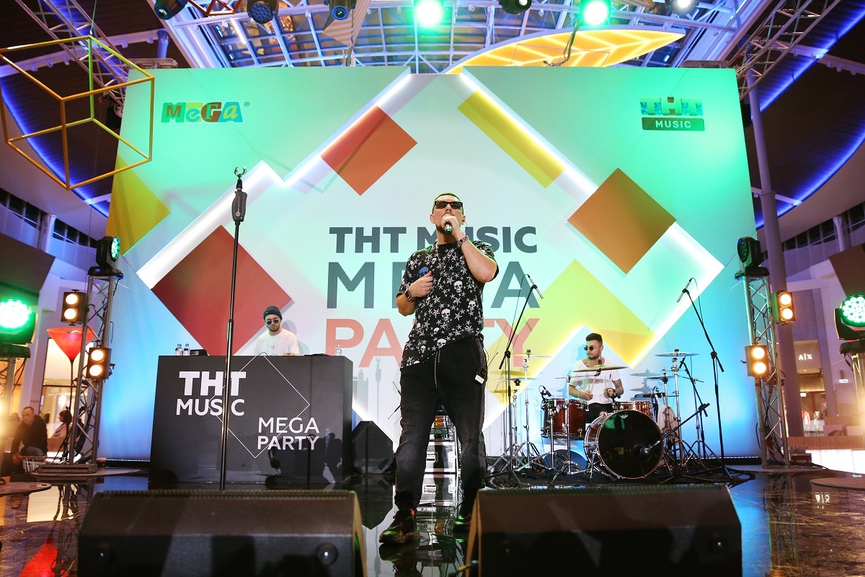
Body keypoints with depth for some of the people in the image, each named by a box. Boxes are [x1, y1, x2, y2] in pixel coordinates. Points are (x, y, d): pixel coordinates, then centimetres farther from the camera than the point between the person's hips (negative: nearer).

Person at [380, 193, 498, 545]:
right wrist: (411, 292, 4)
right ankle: (405, 517, 1)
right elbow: (403, 308, 26)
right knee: (411, 435, -3)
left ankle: (470, 513, 14)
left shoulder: (476, 249, 13)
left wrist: (459, 236, -5)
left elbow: (486, 273, -12)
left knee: (471, 437, 0)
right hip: (419, 354, 3)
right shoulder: (418, 260, 22)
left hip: (462, 353, -3)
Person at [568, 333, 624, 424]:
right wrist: (580, 394, -14)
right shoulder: (578, 366, 0)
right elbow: (570, 387, 7)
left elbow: (620, 389, 11)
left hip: (607, 404, 3)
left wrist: (614, 392, -11)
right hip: (588, 405, -3)